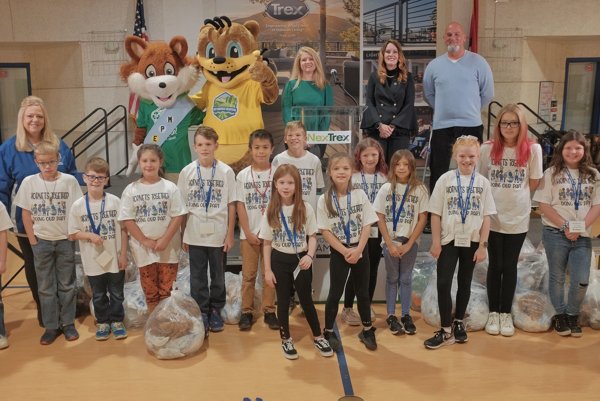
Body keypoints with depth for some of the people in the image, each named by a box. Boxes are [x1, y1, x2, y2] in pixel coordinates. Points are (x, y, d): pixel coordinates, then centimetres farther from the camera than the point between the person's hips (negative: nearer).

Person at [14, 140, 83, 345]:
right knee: (45, 287, 9)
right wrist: (33, 240, -2)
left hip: (65, 240, -1)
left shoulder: (69, 181, -8)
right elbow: (26, 213, 0)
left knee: (66, 284, 8)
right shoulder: (29, 182, -5)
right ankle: (51, 326, 19)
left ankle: (68, 323, 20)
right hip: (41, 241, 1)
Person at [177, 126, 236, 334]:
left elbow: (231, 205, -1)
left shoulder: (226, 172, -5)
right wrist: (183, 234, 3)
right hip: (195, 235, 1)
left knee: (218, 275, 11)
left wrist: (230, 234, -2)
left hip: (218, 234, -1)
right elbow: (182, 206, 3)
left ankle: (215, 311, 27)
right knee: (197, 277, 10)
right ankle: (201, 312, 23)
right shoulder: (187, 172, -1)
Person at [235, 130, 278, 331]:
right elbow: (240, 206, -1)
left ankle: (269, 310, 18)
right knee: (248, 274, 7)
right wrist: (248, 232, -7)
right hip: (249, 233, 1)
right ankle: (247, 311, 17)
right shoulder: (242, 175, -1)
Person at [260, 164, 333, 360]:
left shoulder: (305, 208, -7)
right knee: (283, 301, 11)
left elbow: (312, 236, 0)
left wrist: (309, 256, -18)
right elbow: (267, 243, 0)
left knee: (306, 300, 9)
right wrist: (267, 270, -2)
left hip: (301, 259, 0)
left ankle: (318, 337, 27)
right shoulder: (271, 211, -5)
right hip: (280, 260, 1)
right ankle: (286, 340, 28)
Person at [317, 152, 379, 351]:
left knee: (362, 291, 13)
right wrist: (345, 251, -15)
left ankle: (367, 330, 29)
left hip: (360, 249, 2)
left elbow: (367, 226, -4)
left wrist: (358, 250, -14)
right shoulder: (325, 200, -10)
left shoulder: (360, 195, -5)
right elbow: (325, 231, -9)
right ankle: (329, 332, 21)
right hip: (338, 252, -2)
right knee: (335, 293, 5)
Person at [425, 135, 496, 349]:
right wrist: (436, 242, -6)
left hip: (472, 241, 1)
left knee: (465, 283, 13)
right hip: (449, 240, -1)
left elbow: (486, 216, 0)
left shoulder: (483, 182, 0)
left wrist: (483, 245, -4)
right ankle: (446, 330, 5)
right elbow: (436, 213, -3)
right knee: (443, 283, -5)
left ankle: (458, 323, 29)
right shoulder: (445, 179, -3)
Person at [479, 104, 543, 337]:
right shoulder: (488, 148, -5)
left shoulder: (533, 149, -6)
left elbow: (533, 184, 2)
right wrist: (501, 193, -2)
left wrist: (514, 194, 0)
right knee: (495, 265, 9)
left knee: (510, 266, 10)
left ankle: (506, 313, 22)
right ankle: (493, 312, 21)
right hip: (493, 216, 0)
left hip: (518, 217, 0)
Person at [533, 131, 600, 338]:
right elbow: (544, 206, -6)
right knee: (557, 278, 8)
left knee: (581, 280, -1)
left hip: (583, 236, 2)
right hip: (556, 234, -2)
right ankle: (560, 315, 25)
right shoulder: (551, 173, -2)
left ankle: (573, 315, 21)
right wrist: (565, 226, -14)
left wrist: (581, 227, -12)